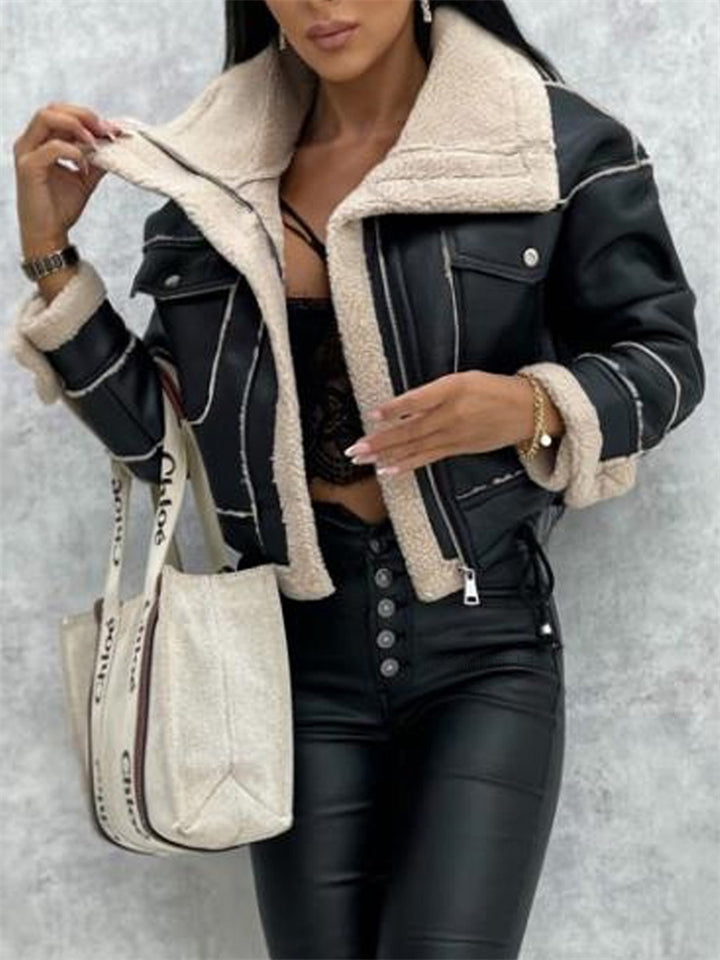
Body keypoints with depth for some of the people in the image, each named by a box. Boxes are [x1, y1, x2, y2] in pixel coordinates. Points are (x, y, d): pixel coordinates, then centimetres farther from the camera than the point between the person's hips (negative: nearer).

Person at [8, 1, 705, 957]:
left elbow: (664, 358, 1)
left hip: (482, 643, -3)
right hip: (299, 644, 3)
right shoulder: (210, 173, 6)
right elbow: (154, 433, 8)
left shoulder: (555, 145, -6)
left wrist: (533, 409, -19)